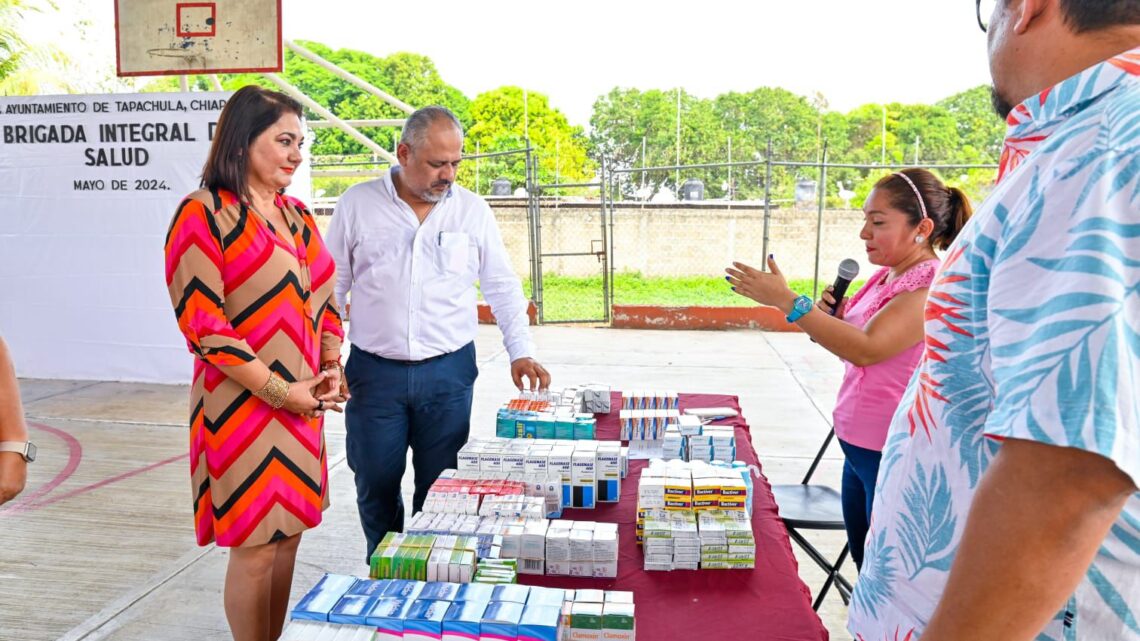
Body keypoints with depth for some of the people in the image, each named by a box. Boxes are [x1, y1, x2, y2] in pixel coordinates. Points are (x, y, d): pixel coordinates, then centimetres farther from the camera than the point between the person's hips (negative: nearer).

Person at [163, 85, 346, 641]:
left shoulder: (296, 216, 12)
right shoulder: (203, 214, -10)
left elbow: (323, 296, 17)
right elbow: (203, 325, -15)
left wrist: (330, 368, 2)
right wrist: (281, 391, -14)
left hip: (303, 403, 7)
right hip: (243, 404, -7)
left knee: (288, 535, 14)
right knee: (255, 546, 2)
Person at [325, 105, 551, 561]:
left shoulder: (472, 210, 2)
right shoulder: (357, 204, 0)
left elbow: (503, 288, 6)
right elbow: (331, 286, 5)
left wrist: (521, 352, -3)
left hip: (449, 372, 0)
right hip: (375, 370, 0)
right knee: (375, 486, 10)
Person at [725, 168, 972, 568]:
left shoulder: (933, 285, -18)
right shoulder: (885, 276, 9)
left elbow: (866, 348, -30)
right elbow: (850, 343, 19)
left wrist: (786, 301, -30)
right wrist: (832, 316, -2)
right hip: (859, 445, 9)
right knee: (864, 564, 19)